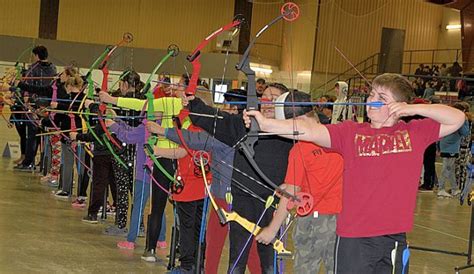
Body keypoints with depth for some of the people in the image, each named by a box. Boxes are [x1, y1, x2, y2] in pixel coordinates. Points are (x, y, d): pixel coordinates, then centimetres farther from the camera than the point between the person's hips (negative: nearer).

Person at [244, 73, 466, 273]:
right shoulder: (350, 132, 1)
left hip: (395, 238, 1)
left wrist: (414, 109, -5)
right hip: (355, 238, -1)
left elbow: (457, 119, 6)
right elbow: (310, 130, -10)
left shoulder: (416, 132, 6)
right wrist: (265, 123, -23)